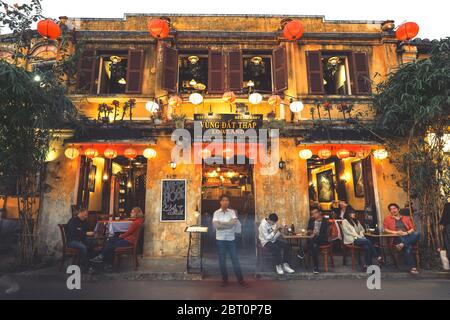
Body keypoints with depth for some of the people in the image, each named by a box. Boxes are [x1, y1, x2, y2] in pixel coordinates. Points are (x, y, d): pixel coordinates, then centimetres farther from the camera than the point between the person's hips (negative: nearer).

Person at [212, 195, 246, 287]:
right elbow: (215, 225, -15)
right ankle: (224, 279, 22)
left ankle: (240, 279, 15)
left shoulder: (232, 212, 0)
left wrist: (221, 223, -15)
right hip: (220, 239, 0)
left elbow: (234, 223, -16)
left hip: (231, 239, 0)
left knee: (235, 259, 4)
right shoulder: (216, 213, -2)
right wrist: (228, 224, -15)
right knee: (222, 260, 8)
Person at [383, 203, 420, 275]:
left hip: (408, 237, 3)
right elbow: (385, 229, 7)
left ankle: (402, 244, -43)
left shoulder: (406, 218, 24)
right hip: (397, 238, -3)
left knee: (416, 234, -32)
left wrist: (406, 233, -4)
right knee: (408, 247, -34)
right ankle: (412, 267, -35)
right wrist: (395, 232, -8)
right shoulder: (388, 218, 15)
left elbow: (412, 229, 17)